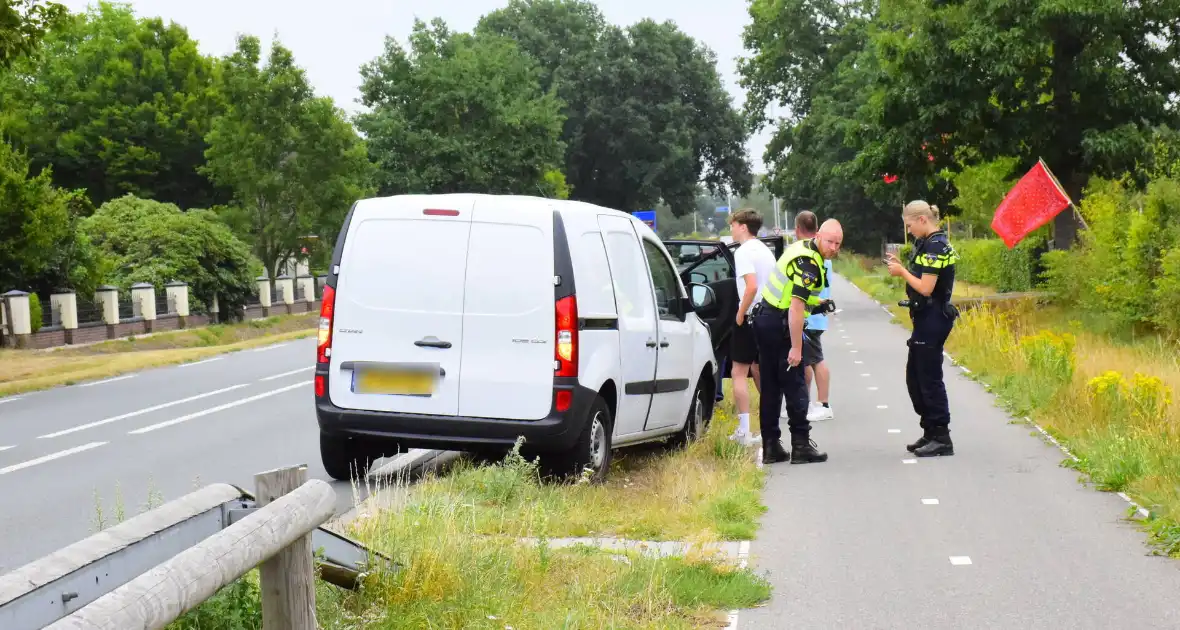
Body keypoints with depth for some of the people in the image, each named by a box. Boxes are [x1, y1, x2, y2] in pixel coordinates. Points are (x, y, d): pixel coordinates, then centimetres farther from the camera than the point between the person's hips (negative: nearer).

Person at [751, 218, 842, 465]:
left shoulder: (802, 248, 10)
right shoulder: (808, 264, -20)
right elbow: (796, 308, -26)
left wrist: (816, 302, 18)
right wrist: (796, 347, -25)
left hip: (765, 319, 10)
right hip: (780, 324, -10)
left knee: (770, 386, 10)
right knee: (795, 386, -3)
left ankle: (770, 447, 14)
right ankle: (801, 446, 0)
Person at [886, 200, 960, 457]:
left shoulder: (934, 246, -17)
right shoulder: (929, 244, 13)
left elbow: (926, 288, -21)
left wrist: (902, 272, -9)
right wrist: (902, 267, 3)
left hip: (933, 319, -10)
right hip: (927, 319, 10)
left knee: (929, 379, -4)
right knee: (914, 377, 15)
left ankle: (941, 438, 4)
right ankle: (930, 433, 23)